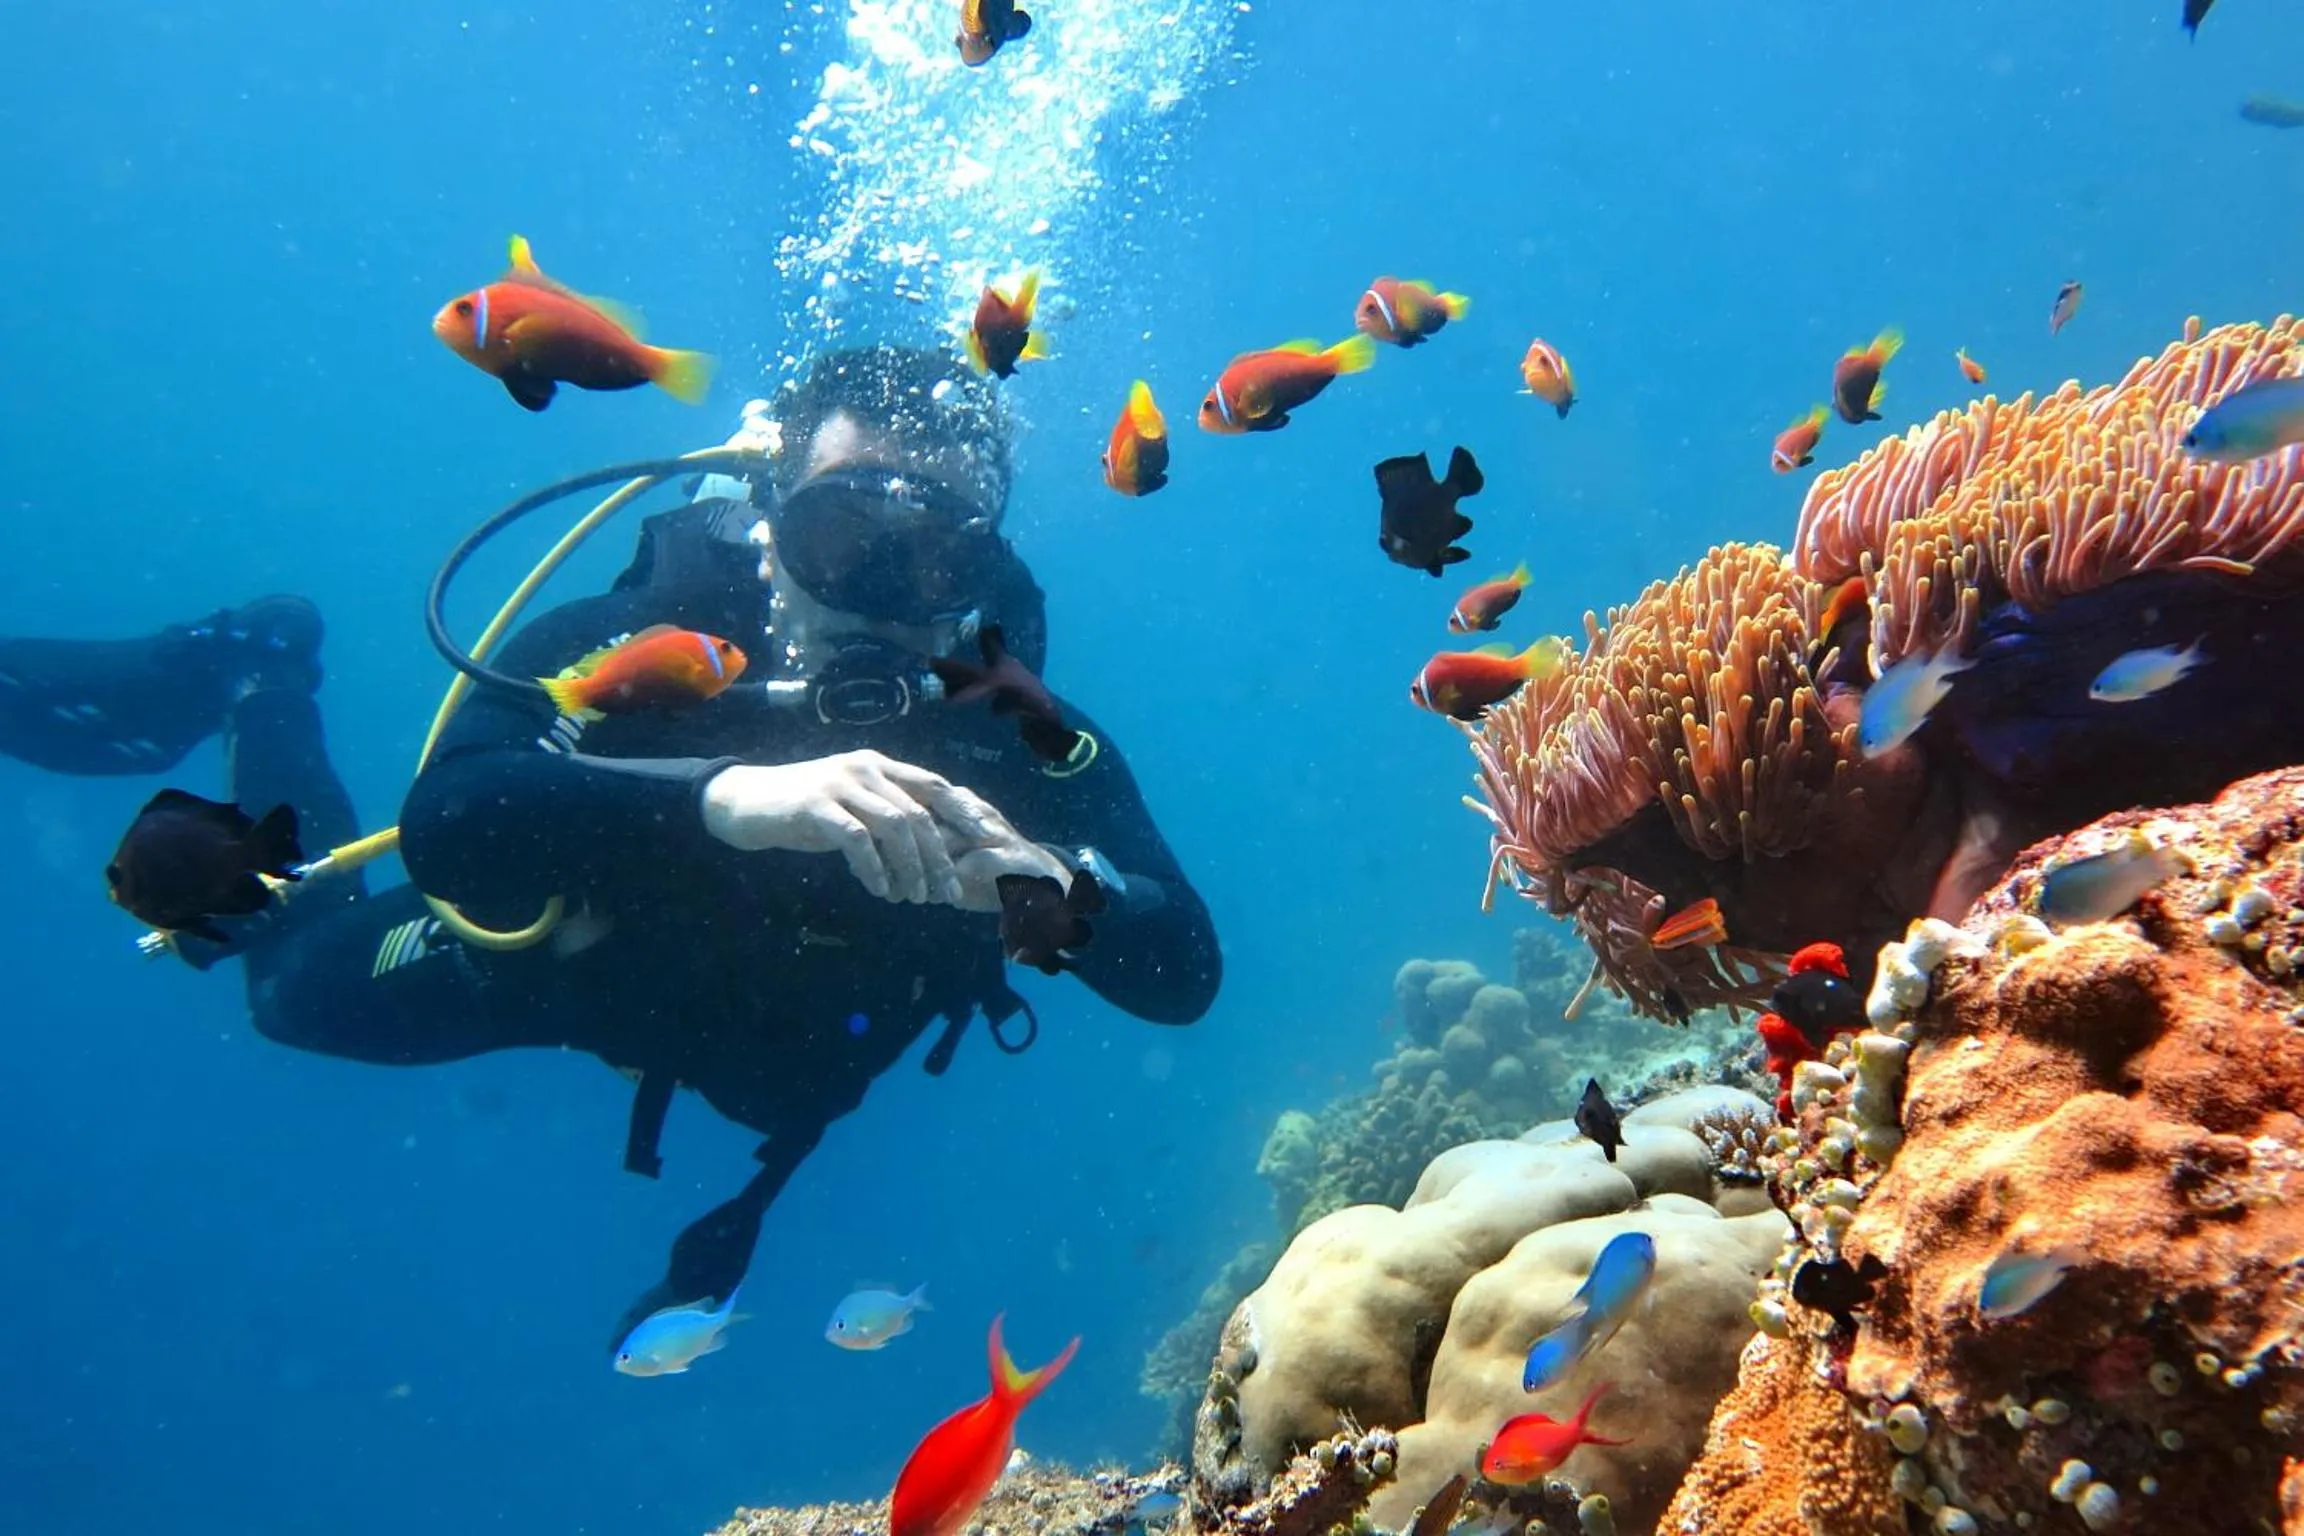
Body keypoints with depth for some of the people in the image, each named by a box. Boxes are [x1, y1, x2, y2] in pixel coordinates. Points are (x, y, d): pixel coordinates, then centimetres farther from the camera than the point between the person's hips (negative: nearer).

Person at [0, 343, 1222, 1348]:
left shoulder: (1019, 735, -35)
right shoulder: (653, 640, -39)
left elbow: (1185, 975, -39)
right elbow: (446, 824, -54)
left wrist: (1055, 885, -61)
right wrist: (731, 793, -71)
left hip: (781, 1052, 2)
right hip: (570, 947, -2)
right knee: (303, 984, 23)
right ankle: (255, 683, 43)